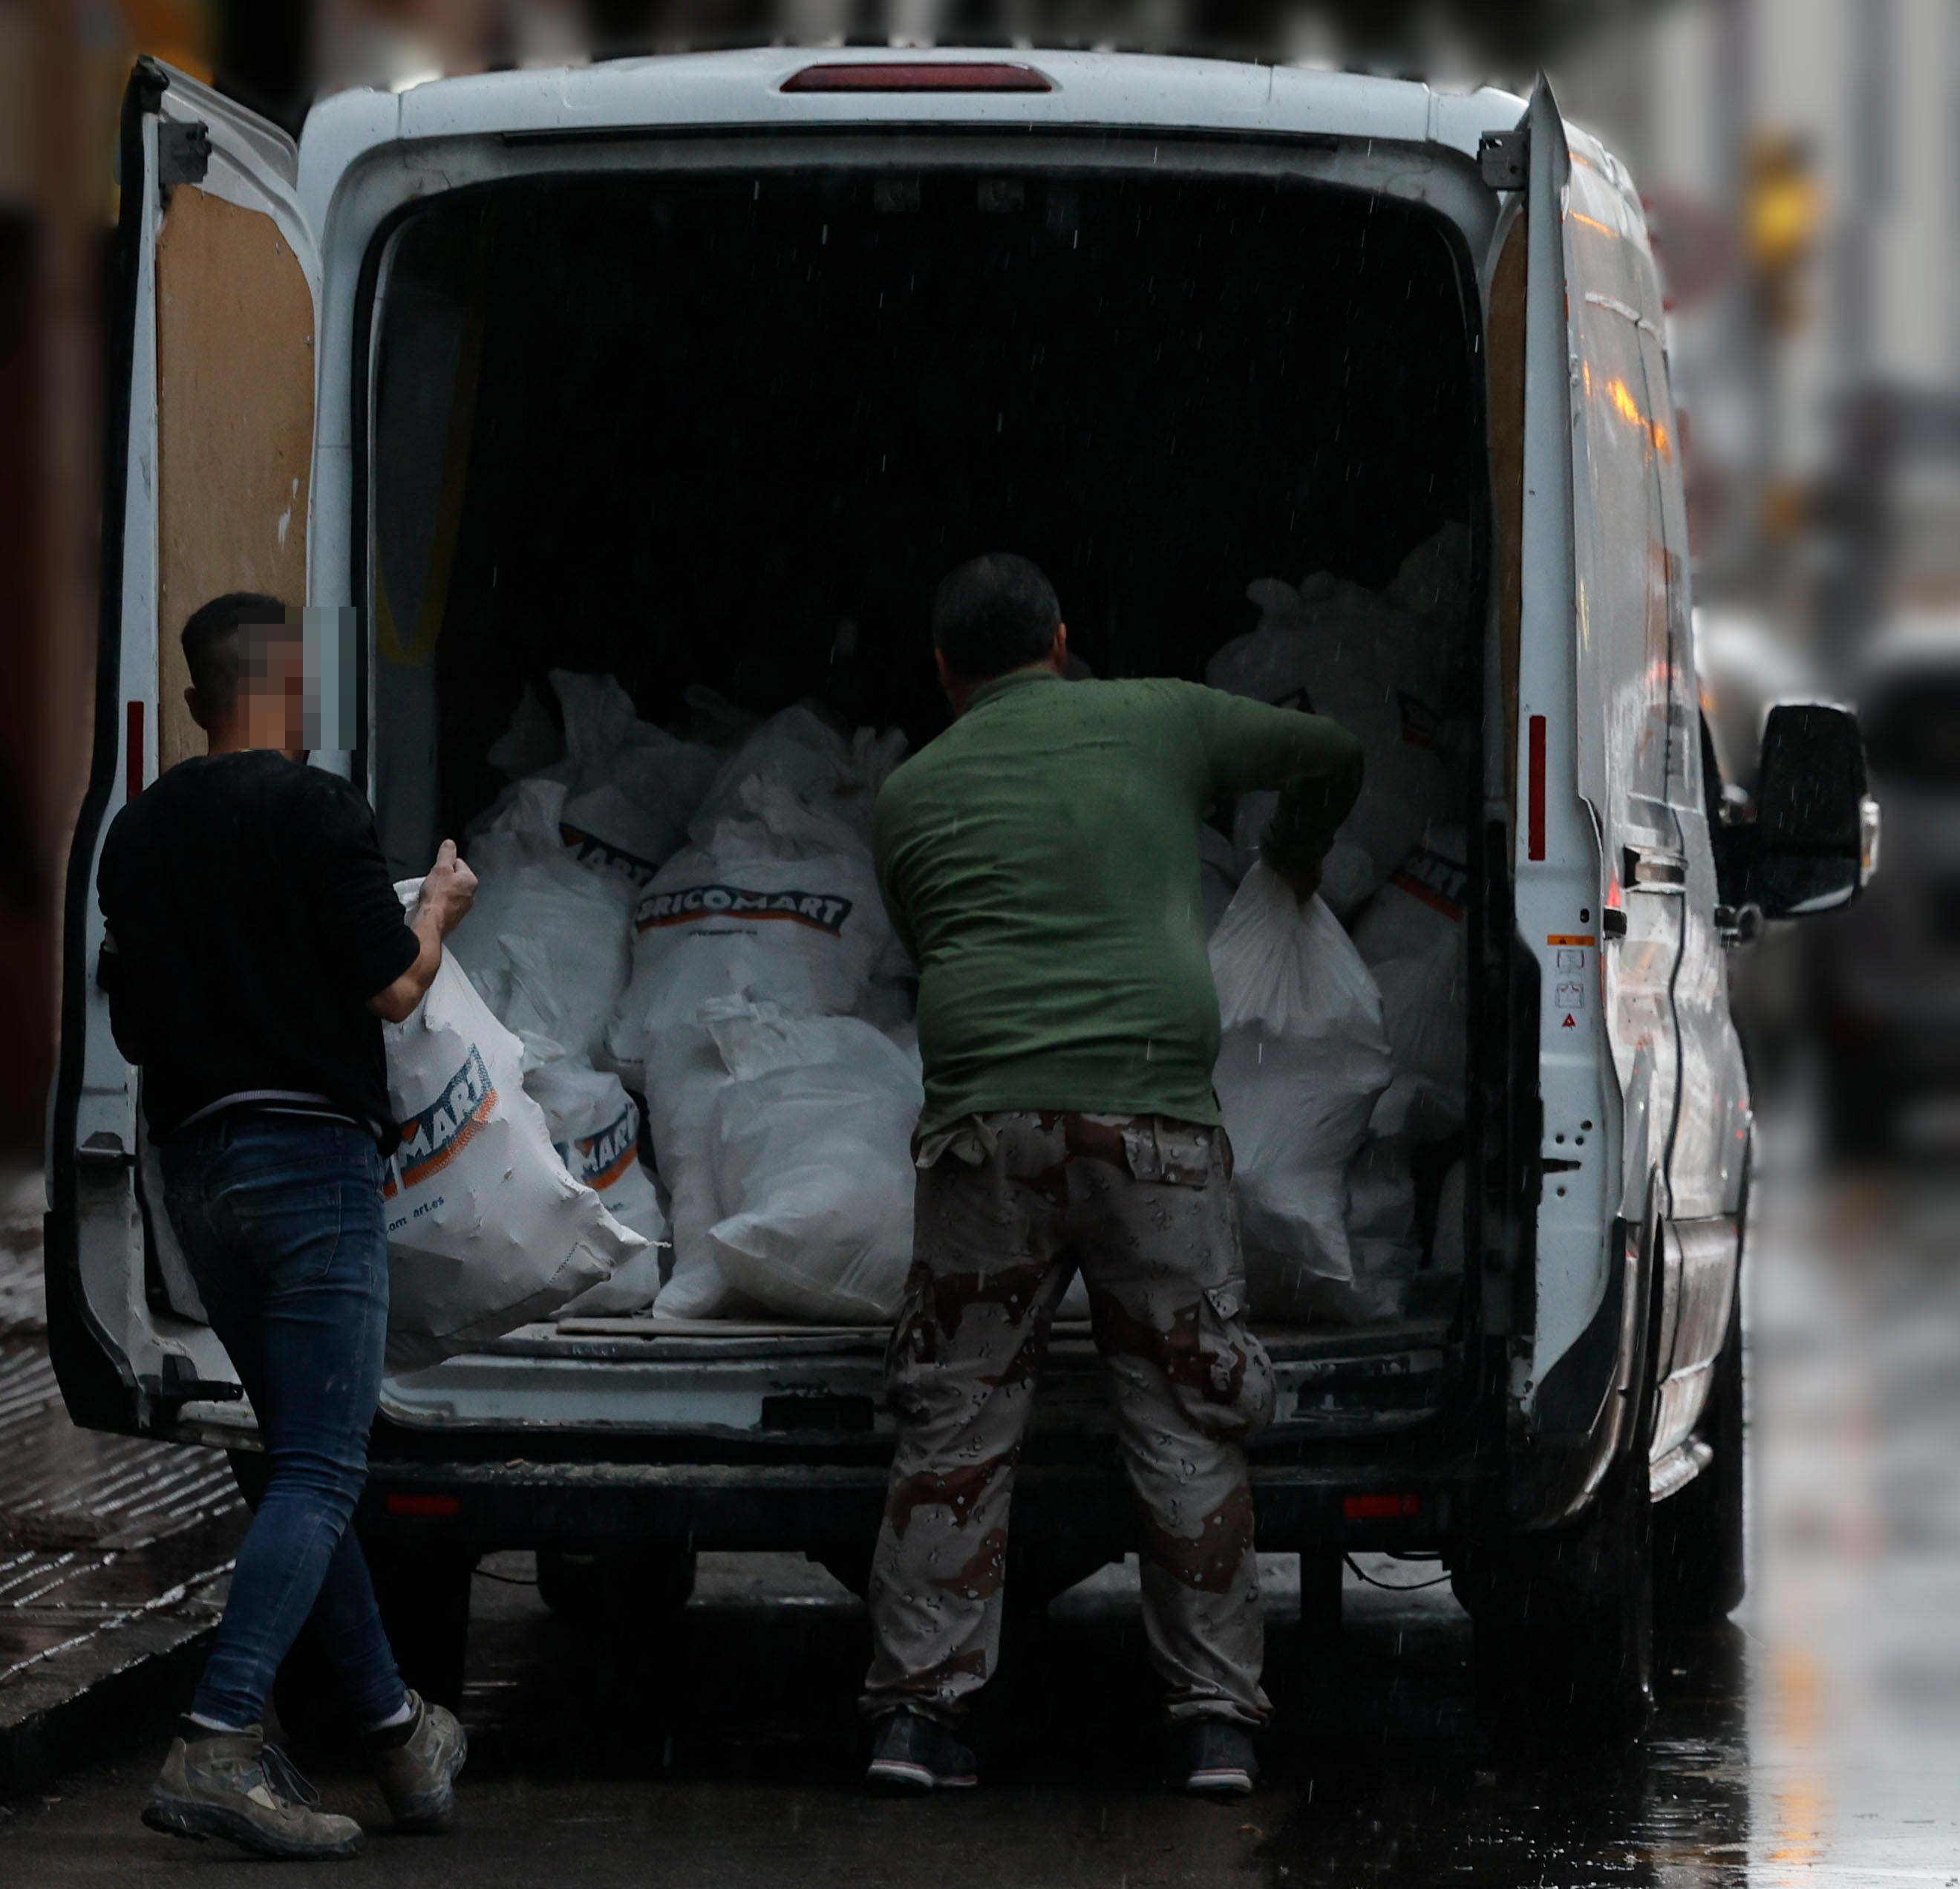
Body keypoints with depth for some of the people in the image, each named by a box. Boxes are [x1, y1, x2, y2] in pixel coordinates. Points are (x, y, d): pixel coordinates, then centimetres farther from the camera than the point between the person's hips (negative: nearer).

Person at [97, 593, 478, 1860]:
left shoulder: (139, 831, 11)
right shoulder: (313, 807, -9)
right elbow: (392, 990, -10)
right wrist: (441, 908, 9)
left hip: (195, 1169, 7)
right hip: (313, 1154, -7)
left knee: (309, 1460, 15)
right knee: (319, 1471, -9)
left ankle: (399, 1736, 19)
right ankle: (217, 1749, -22)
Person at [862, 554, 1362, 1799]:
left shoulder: (911, 796, 17)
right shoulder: (1160, 724, 15)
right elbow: (1333, 755, 29)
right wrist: (1297, 855, 50)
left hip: (985, 1123, 1)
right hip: (1153, 1113, -1)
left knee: (957, 1427, 8)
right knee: (1187, 1426, 5)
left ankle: (915, 1710, 5)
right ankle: (1218, 1720, 4)